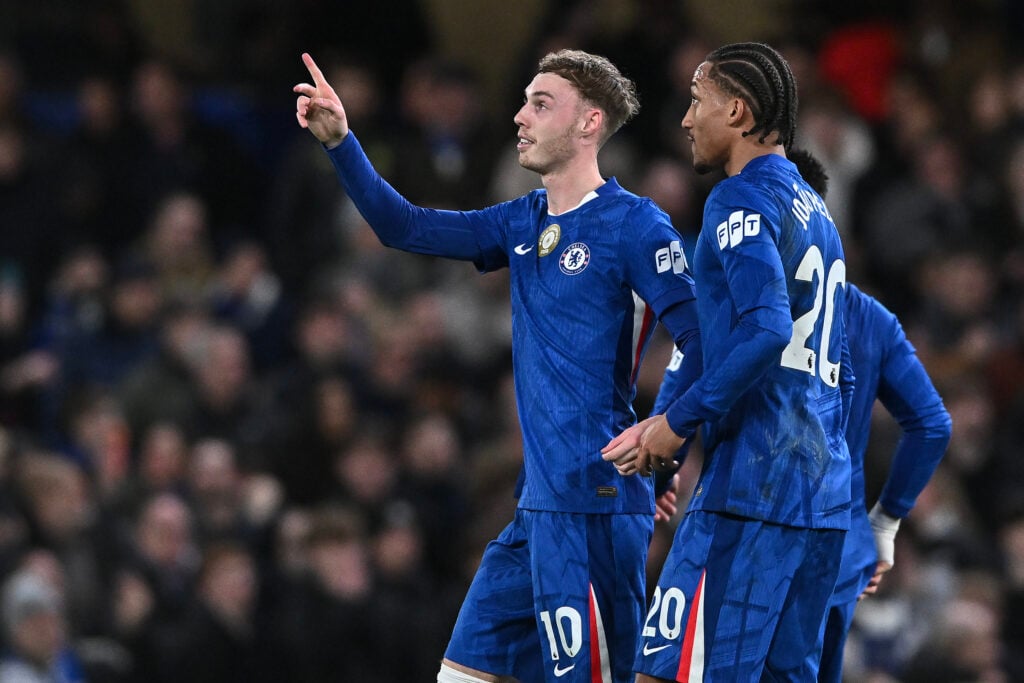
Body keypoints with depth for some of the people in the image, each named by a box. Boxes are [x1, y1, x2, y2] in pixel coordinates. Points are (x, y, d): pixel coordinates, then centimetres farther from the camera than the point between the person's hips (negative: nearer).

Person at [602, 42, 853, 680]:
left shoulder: (743, 198, -6)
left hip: (748, 490, -9)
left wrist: (680, 421, -12)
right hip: (823, 497, 9)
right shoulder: (816, 214, 23)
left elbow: (765, 329, -21)